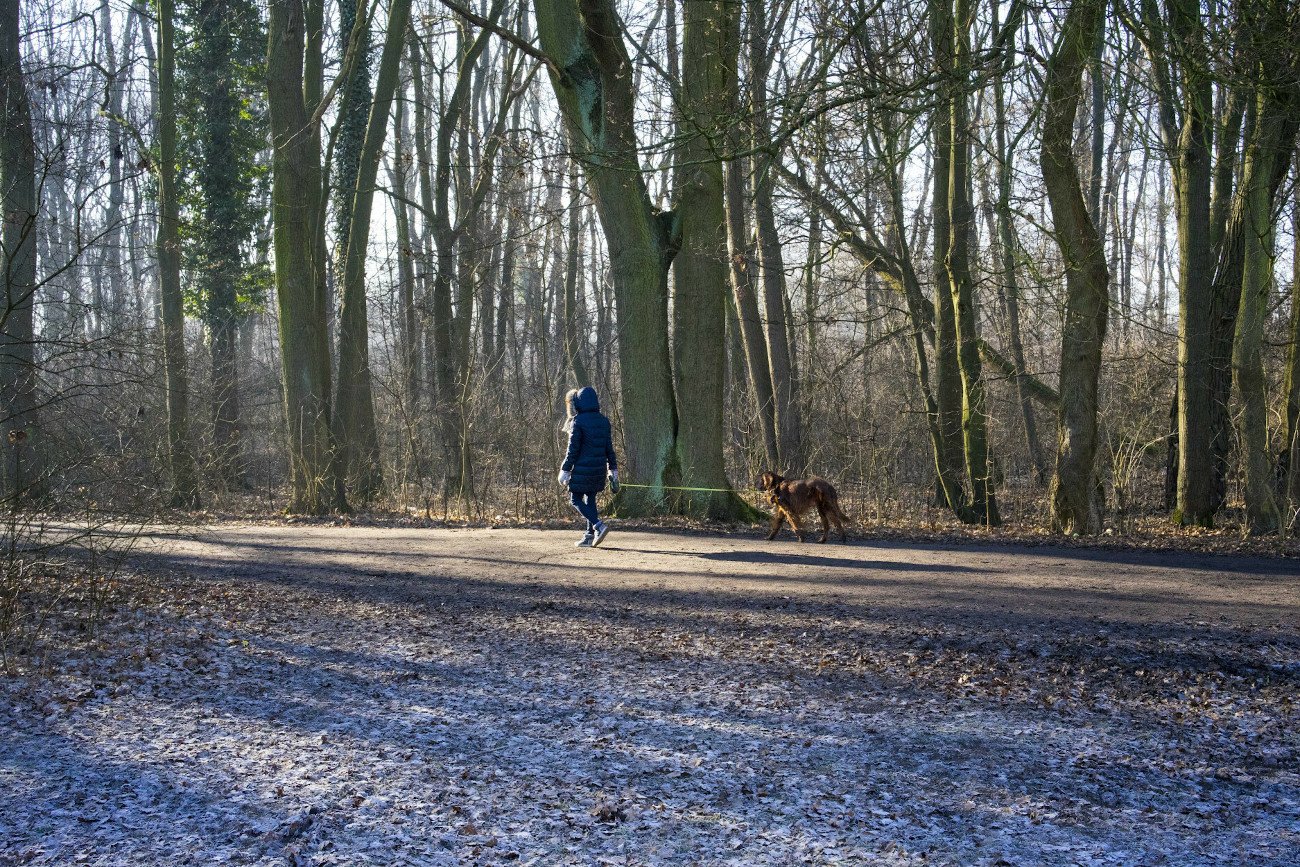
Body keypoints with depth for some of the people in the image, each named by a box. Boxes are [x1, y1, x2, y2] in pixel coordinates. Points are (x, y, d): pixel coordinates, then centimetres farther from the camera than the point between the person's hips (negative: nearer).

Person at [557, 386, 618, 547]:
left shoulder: (578, 421, -11)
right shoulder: (603, 421, 8)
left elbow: (573, 449, -12)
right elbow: (609, 447, 12)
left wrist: (565, 470, -7)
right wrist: (613, 469, 18)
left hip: (582, 469, -6)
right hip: (599, 468, 6)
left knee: (575, 499, 2)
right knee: (590, 499, 14)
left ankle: (598, 525, -15)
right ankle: (590, 536, 12)